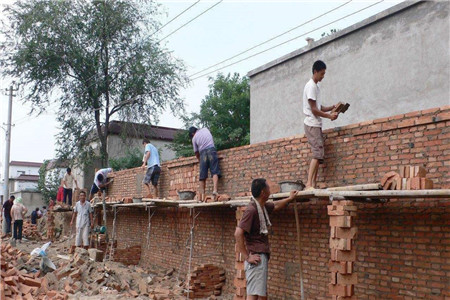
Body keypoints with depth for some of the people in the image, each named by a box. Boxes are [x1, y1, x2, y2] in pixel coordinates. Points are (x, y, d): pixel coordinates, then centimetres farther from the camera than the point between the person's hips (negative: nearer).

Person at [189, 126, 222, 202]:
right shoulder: (205, 129, 20)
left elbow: (196, 153, 15)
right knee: (215, 172, -8)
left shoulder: (194, 138, 13)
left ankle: (202, 195, 2)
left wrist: (200, 161, 30)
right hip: (211, 150, 1)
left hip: (203, 153, -1)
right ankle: (215, 190, -28)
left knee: (202, 176, 3)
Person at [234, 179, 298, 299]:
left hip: (263, 256, 10)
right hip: (256, 258, -10)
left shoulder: (263, 206, 11)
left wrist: (290, 198, 41)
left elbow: (275, 205, 35)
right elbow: (238, 234, -24)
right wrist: (247, 257, -20)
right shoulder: (252, 209, -18)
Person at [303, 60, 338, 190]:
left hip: (316, 125, 10)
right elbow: (314, 110, -15)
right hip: (312, 124, -10)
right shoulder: (311, 86, -10)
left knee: (318, 155, 4)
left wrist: (332, 108, 8)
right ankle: (309, 184, -22)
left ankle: (313, 184, 3)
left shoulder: (316, 86, 20)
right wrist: (329, 116, -11)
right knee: (317, 154, -17)